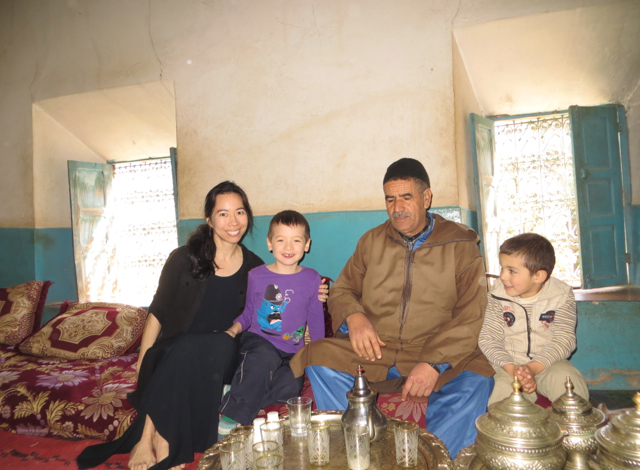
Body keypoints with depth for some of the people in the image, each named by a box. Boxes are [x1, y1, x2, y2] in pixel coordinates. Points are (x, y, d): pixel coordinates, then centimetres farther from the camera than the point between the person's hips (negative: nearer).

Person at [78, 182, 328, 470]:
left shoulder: (254, 268, 5)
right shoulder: (184, 259, 0)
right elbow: (157, 313, 3)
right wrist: (143, 364, -7)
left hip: (222, 359, 2)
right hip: (174, 354, -1)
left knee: (222, 345, -32)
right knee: (188, 348, -34)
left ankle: (151, 437, -23)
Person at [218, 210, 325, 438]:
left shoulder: (311, 279, 4)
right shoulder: (256, 276, 2)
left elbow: (316, 321, 10)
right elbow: (247, 313, 11)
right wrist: (234, 330, -9)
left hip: (291, 352, 2)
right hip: (258, 341, -1)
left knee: (290, 387, -29)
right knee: (266, 358, -36)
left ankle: (232, 399, -18)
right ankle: (230, 420, -27)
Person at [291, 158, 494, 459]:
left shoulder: (461, 245, 3)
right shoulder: (371, 241, 13)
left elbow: (470, 317, -4)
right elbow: (341, 290, 17)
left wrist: (434, 363, -19)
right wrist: (353, 316, -8)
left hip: (440, 356, -2)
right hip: (373, 353, 3)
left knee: (476, 382, -31)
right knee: (318, 358, -22)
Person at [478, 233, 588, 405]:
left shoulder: (561, 295, -8)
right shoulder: (498, 295, -8)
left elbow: (564, 340, -13)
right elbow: (488, 339, -11)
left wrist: (533, 367, -27)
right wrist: (512, 368, -28)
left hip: (548, 363, 1)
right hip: (508, 364, -1)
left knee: (574, 393, -23)